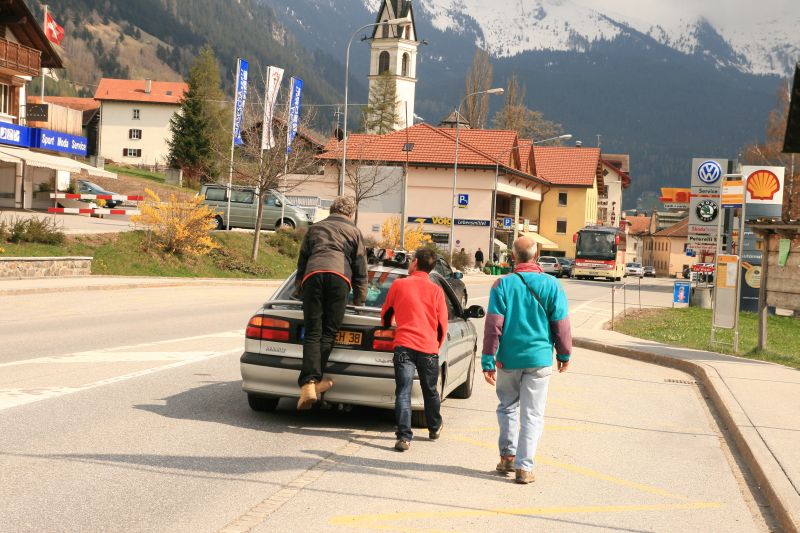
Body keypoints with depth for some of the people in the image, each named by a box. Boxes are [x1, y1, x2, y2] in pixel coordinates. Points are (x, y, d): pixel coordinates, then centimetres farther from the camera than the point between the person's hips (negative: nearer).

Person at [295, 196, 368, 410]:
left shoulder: (315, 228, 32)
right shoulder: (354, 232, 26)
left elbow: (302, 260, 35)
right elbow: (360, 270, 23)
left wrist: (300, 285, 48)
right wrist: (360, 300, 28)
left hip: (312, 274, 1)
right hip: (339, 275, -1)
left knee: (312, 333, -4)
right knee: (329, 332, 1)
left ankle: (308, 383, -20)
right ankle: (315, 379, -8)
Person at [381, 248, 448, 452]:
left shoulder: (399, 285, 3)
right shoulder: (436, 291, 4)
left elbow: (386, 314, 17)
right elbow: (442, 325, 7)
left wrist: (389, 329, 38)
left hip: (404, 345, -2)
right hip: (428, 347, 2)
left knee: (403, 393, -5)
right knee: (430, 391, 20)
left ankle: (404, 437, -16)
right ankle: (434, 429, 37)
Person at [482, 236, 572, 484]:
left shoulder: (503, 284, -6)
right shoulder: (551, 285, -4)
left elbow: (493, 324, -8)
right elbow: (561, 324, 1)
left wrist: (488, 360, -5)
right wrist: (564, 354, 14)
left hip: (509, 359, 0)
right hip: (539, 359, 0)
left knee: (508, 407, 20)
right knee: (532, 414, 5)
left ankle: (507, 456, 20)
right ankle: (524, 466, 2)